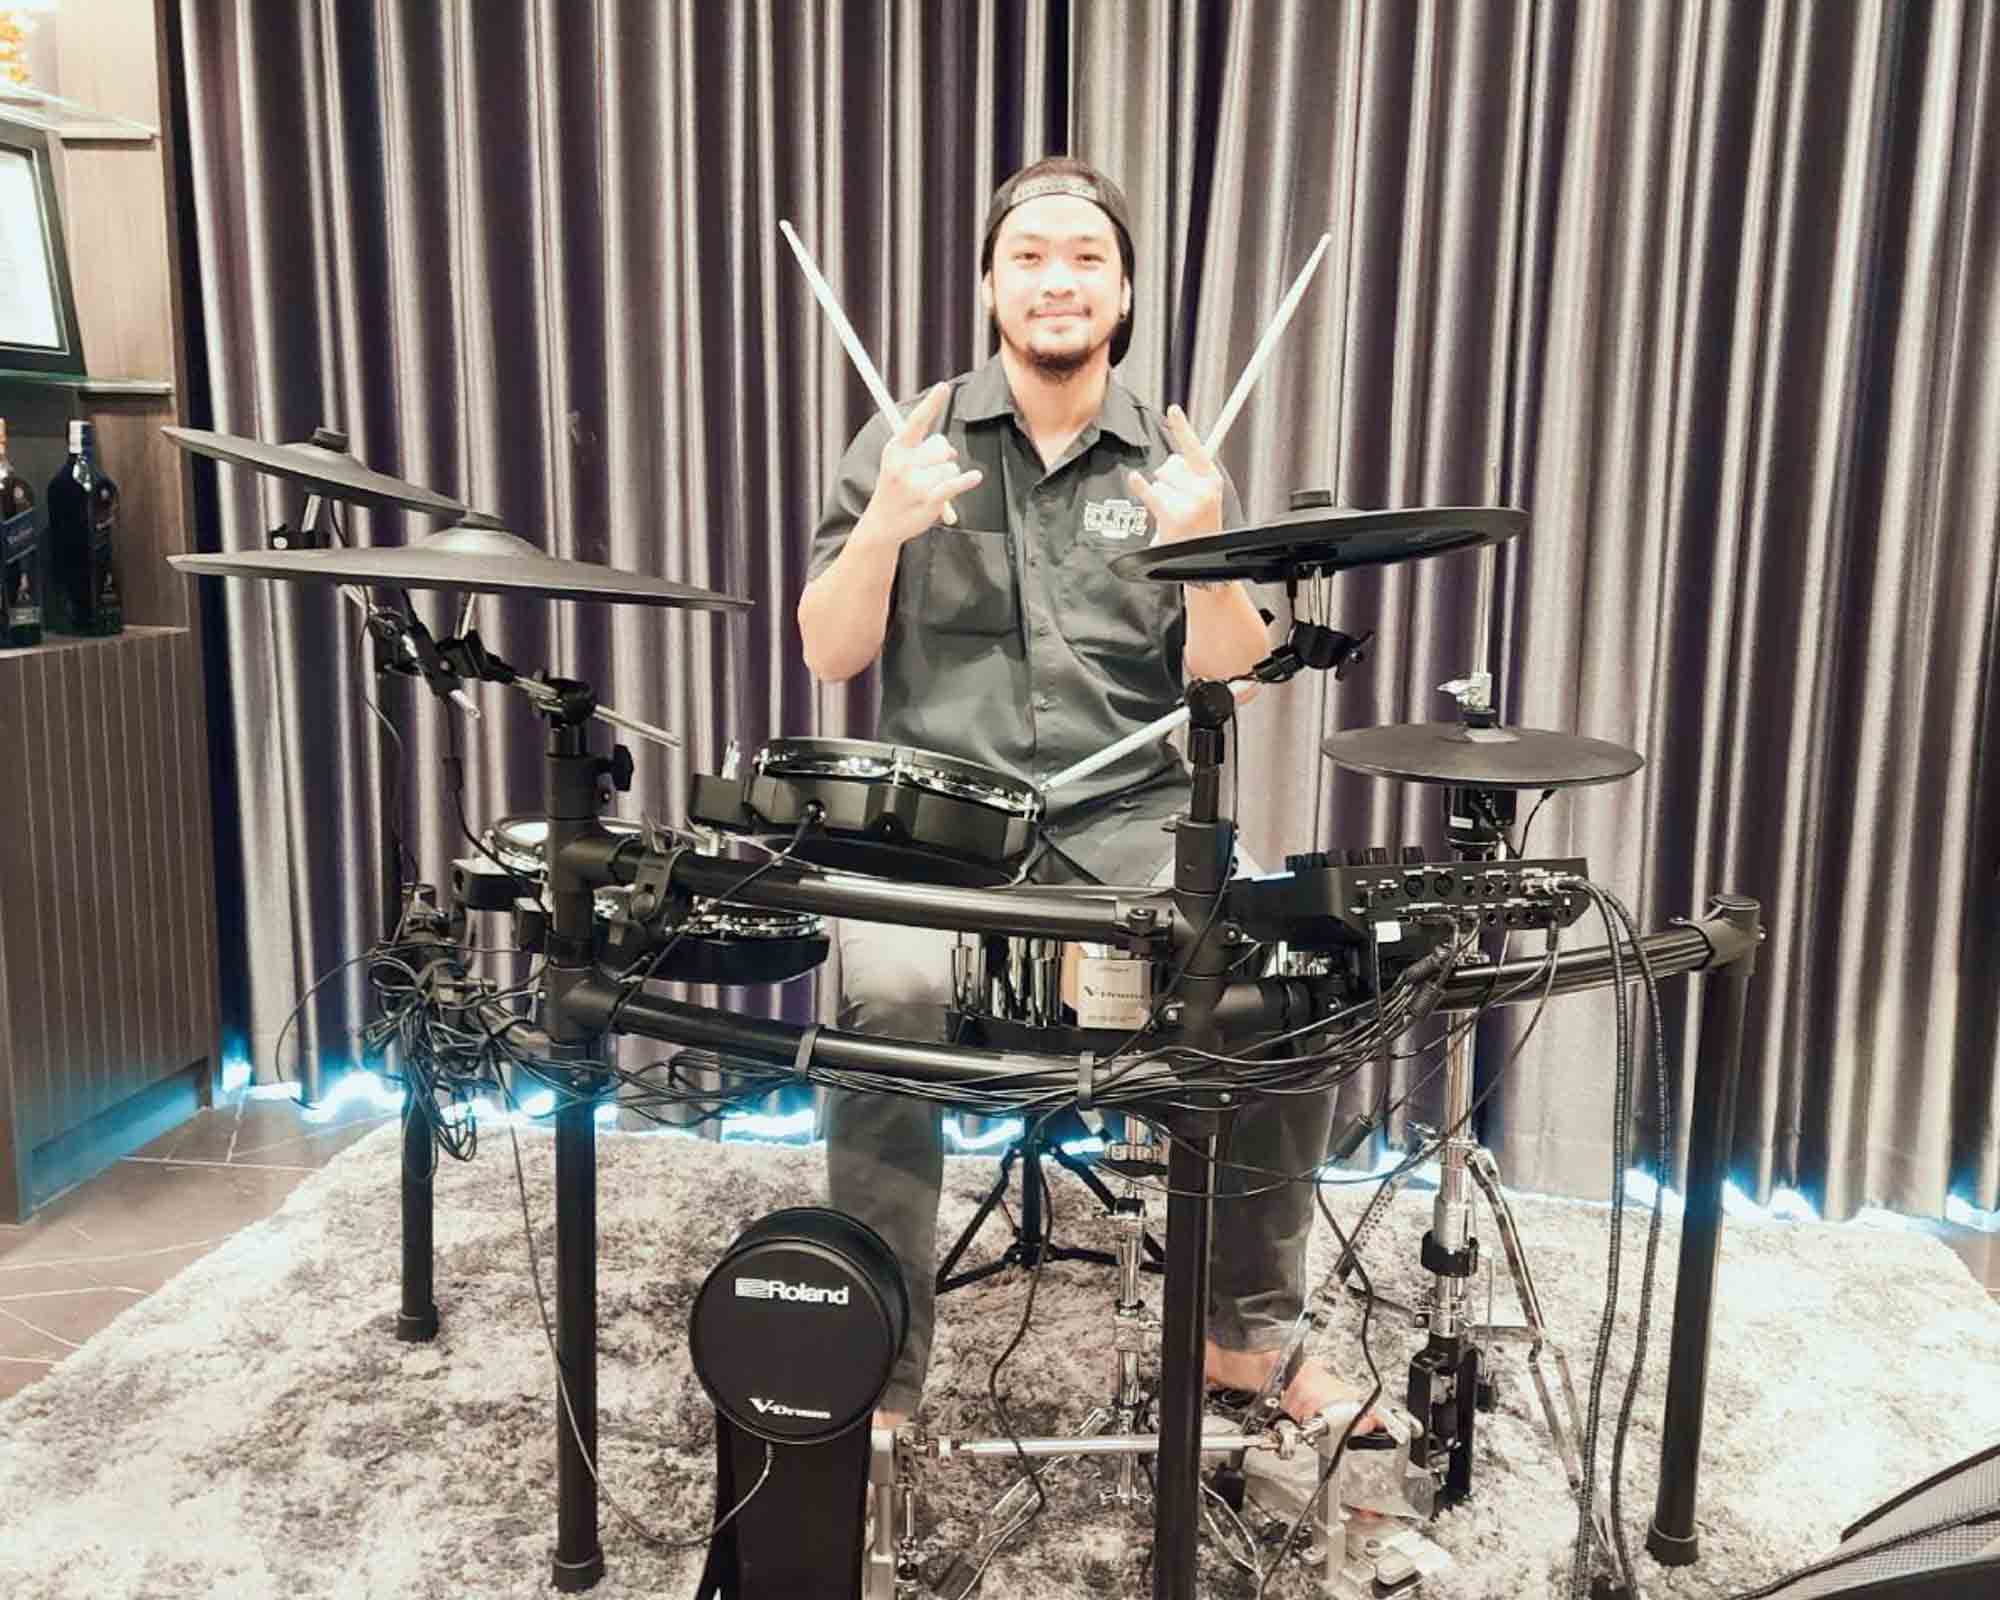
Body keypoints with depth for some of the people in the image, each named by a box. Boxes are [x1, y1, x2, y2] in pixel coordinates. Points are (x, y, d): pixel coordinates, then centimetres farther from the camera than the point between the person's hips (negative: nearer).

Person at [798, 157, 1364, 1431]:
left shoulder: (1176, 463, 10)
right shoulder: (910, 444, 7)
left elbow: (1230, 679, 3)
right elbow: (831, 655, 2)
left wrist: (1206, 552, -15)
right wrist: (884, 528, -16)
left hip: (1132, 817, 2)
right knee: (892, 995, -31)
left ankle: (1249, 1333, 6)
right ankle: (880, 1371, -13)